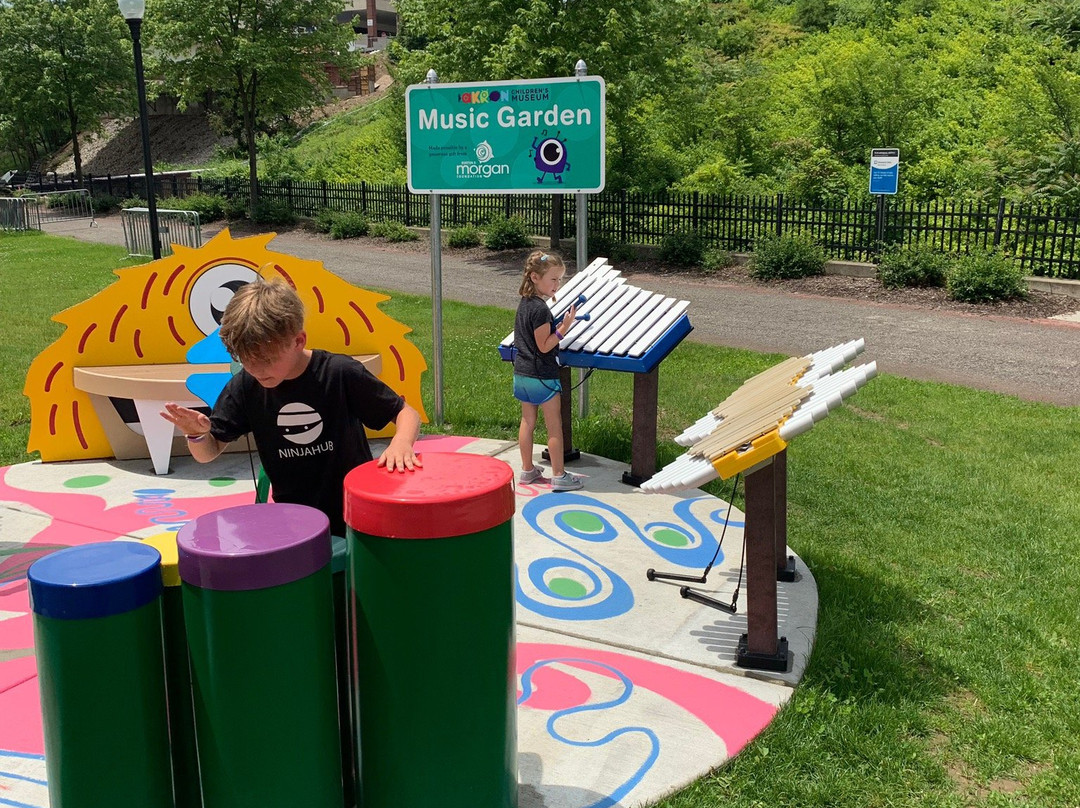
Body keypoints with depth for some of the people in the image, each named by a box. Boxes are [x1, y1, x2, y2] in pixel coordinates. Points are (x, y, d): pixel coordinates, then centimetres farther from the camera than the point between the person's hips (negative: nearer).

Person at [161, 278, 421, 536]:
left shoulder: (340, 373, -15)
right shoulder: (245, 386, -5)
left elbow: (406, 413, -7)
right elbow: (207, 454, 4)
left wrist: (401, 443, -29)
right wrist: (197, 434, -20)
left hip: (355, 517, -2)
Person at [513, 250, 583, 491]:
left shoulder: (524, 303, 7)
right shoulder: (540, 309, -21)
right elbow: (544, 346, -20)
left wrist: (557, 325, 11)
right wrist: (564, 328, -23)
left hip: (521, 374, 9)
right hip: (542, 376, -9)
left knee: (527, 423, 16)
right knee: (554, 427, 1)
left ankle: (527, 470, 25)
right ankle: (559, 476, 7)